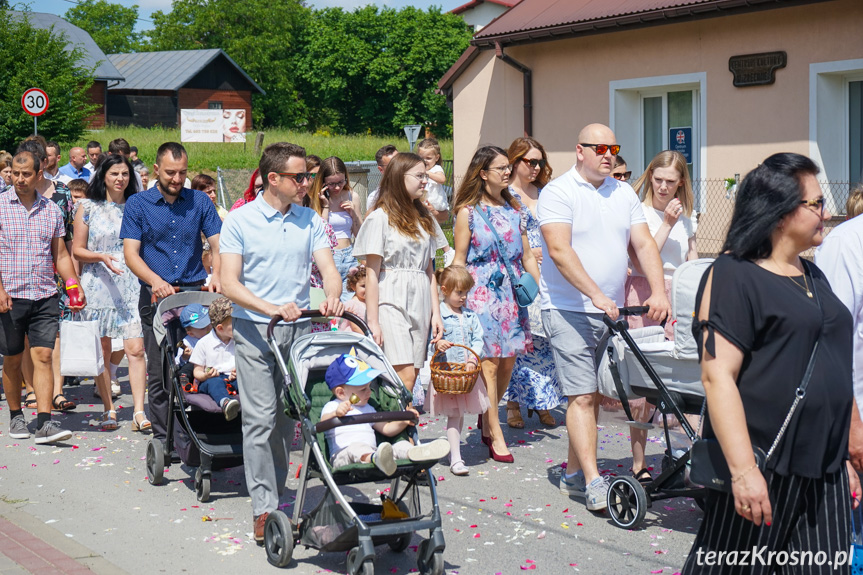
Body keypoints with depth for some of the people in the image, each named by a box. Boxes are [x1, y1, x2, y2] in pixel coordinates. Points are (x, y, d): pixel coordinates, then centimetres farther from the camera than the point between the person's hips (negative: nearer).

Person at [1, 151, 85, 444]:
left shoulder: (51, 210, 10)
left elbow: (60, 255, 15)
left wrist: (74, 287, 3)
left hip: (45, 297, 2)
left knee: (43, 356, -6)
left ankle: (45, 423, -10)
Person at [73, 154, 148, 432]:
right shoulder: (88, 208, 6)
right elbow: (77, 250, 5)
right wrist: (101, 257, -14)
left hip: (132, 286, 0)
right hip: (98, 286, 0)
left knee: (136, 348, -10)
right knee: (101, 351, 3)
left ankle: (139, 412, -10)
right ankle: (109, 410, 13)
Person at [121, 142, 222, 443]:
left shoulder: (199, 201, 9)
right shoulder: (137, 204, 5)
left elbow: (218, 243, 4)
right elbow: (131, 253, -3)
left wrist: (217, 274, -17)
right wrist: (155, 280, -20)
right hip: (156, 297, -1)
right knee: (159, 372, 0)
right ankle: (163, 437, 9)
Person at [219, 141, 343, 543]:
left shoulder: (310, 221, 8)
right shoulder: (240, 221, -2)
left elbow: (329, 270, 3)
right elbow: (229, 283, -9)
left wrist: (331, 297, -21)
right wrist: (272, 308, -24)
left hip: (299, 329, 4)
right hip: (254, 329, -3)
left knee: (288, 417, 8)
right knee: (261, 417, -7)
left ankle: (275, 493, 22)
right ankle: (264, 508, -4)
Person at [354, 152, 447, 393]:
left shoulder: (424, 218, 16)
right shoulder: (380, 217, -4)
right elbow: (372, 273, -7)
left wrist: (436, 312, 10)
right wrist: (373, 321, -11)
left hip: (420, 305, 6)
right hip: (392, 302, -6)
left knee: (411, 376, 3)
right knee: (404, 376, -16)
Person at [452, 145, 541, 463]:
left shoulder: (514, 209, 12)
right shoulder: (468, 212, -2)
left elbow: (527, 256, 14)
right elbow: (459, 261, -1)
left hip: (512, 292, 5)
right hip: (482, 293, -5)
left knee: (508, 362, 5)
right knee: (489, 363, -6)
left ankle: (487, 419, 24)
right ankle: (495, 435, -1)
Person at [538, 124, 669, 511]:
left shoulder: (623, 193, 12)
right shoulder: (558, 192, -7)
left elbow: (644, 244, 6)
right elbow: (559, 250, -18)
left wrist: (659, 292, -10)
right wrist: (596, 294, -27)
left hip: (611, 310, 6)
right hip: (569, 309, -6)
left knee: (592, 393, 10)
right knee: (582, 396, -10)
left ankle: (573, 473, 21)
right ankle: (593, 483, -12)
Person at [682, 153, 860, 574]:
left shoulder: (812, 276, 17)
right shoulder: (733, 276, -10)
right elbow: (717, 376, -18)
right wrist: (742, 470, -23)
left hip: (824, 470, 8)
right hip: (763, 469, -7)